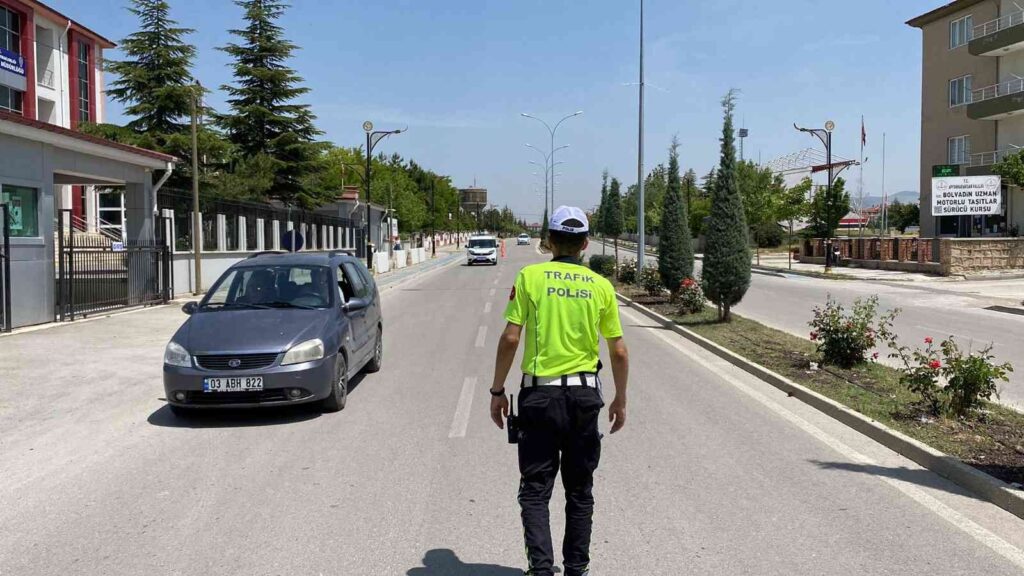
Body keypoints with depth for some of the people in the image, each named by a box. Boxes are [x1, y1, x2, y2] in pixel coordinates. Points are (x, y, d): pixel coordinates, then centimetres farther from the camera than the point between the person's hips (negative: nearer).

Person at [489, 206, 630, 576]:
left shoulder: (530, 277, -4)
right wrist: (620, 400, 15)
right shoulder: (601, 285, 2)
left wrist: (497, 391, 1)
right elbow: (619, 352, 3)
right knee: (580, 490, 15)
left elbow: (510, 338, -9)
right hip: (585, 395, 2)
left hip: (539, 394, -2)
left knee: (535, 489, 7)